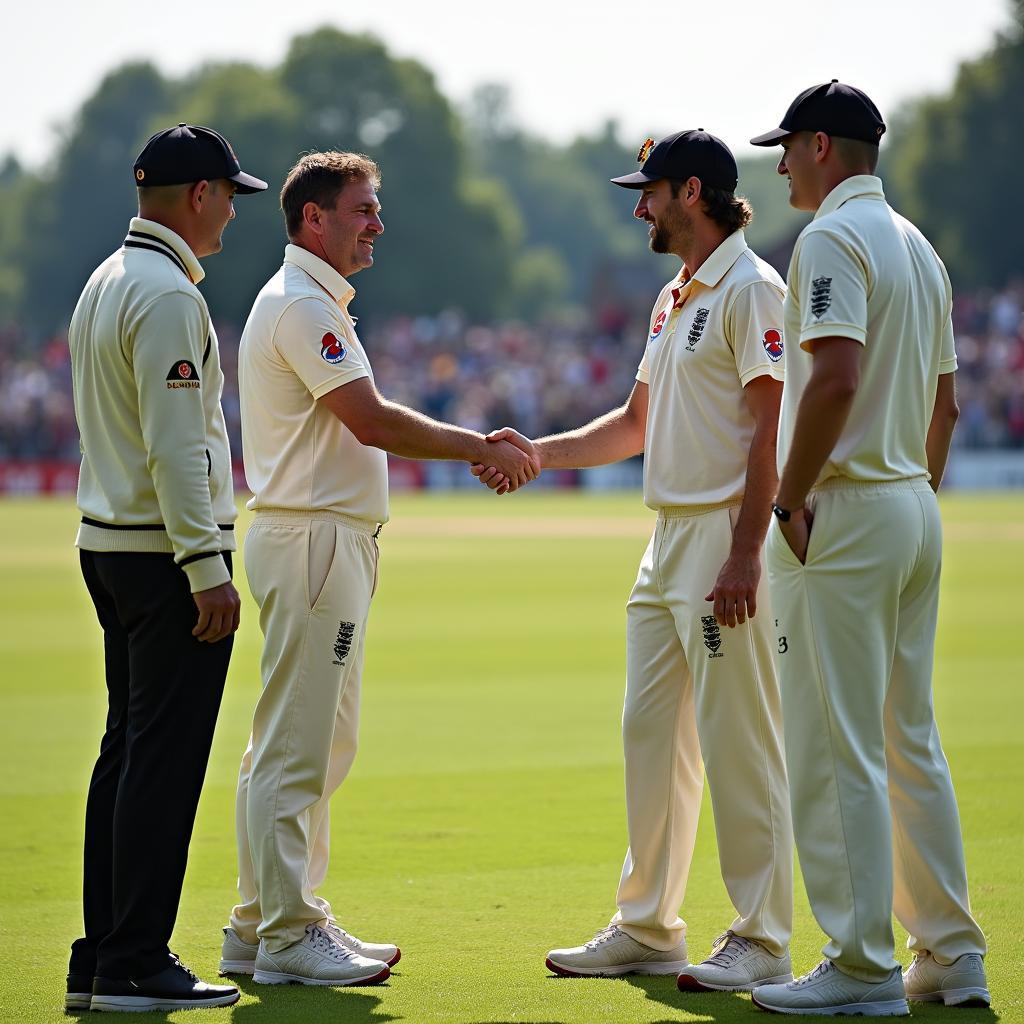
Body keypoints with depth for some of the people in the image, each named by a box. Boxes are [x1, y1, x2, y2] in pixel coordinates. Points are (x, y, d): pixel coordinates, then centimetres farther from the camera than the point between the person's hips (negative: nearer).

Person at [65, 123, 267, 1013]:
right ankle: (136, 966, -5)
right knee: (165, 760, -7)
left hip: (109, 543, 10)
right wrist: (207, 569, -21)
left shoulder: (106, 282, 15)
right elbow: (176, 445, -21)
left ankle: (101, 959, 15)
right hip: (168, 552, -10)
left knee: (127, 752, 13)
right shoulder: (168, 294, -15)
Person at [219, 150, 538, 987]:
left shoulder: (317, 304, 21)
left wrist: (476, 444, 9)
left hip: (332, 541, 11)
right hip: (311, 539, -11)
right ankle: (287, 936, -4)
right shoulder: (302, 304, -13)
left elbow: (364, 422, 19)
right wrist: (480, 447, -12)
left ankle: (263, 927, 18)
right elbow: (372, 422, -20)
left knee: (317, 744, 13)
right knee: (295, 746, -7)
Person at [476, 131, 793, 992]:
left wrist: (743, 555, -24)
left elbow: (770, 429, -18)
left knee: (738, 743, -7)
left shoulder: (751, 290, -11)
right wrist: (536, 452, 16)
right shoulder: (674, 298, 19)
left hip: (728, 539, -10)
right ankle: (648, 929, 19)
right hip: (669, 539, 10)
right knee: (651, 735, 11)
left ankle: (762, 943, -1)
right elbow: (637, 424, 26)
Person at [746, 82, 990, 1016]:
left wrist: (791, 499, -18)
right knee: (913, 743, 13)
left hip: (845, 513, -9)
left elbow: (837, 377, -25)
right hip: (916, 512, 9)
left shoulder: (832, 238, -12)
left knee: (836, 749, -6)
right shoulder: (919, 246, 17)